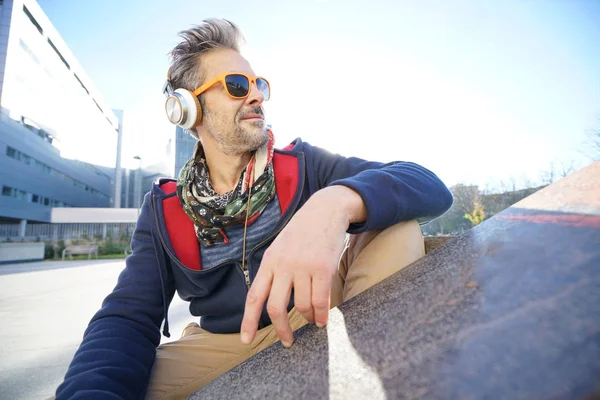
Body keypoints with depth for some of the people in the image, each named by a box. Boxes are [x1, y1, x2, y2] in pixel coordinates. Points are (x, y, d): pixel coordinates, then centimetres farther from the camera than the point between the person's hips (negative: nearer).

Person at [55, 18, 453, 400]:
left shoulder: (302, 165, -6)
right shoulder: (163, 211, -1)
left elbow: (432, 188, -16)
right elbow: (128, 318, -9)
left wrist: (336, 203, -39)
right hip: (226, 345, 1)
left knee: (397, 225, -21)